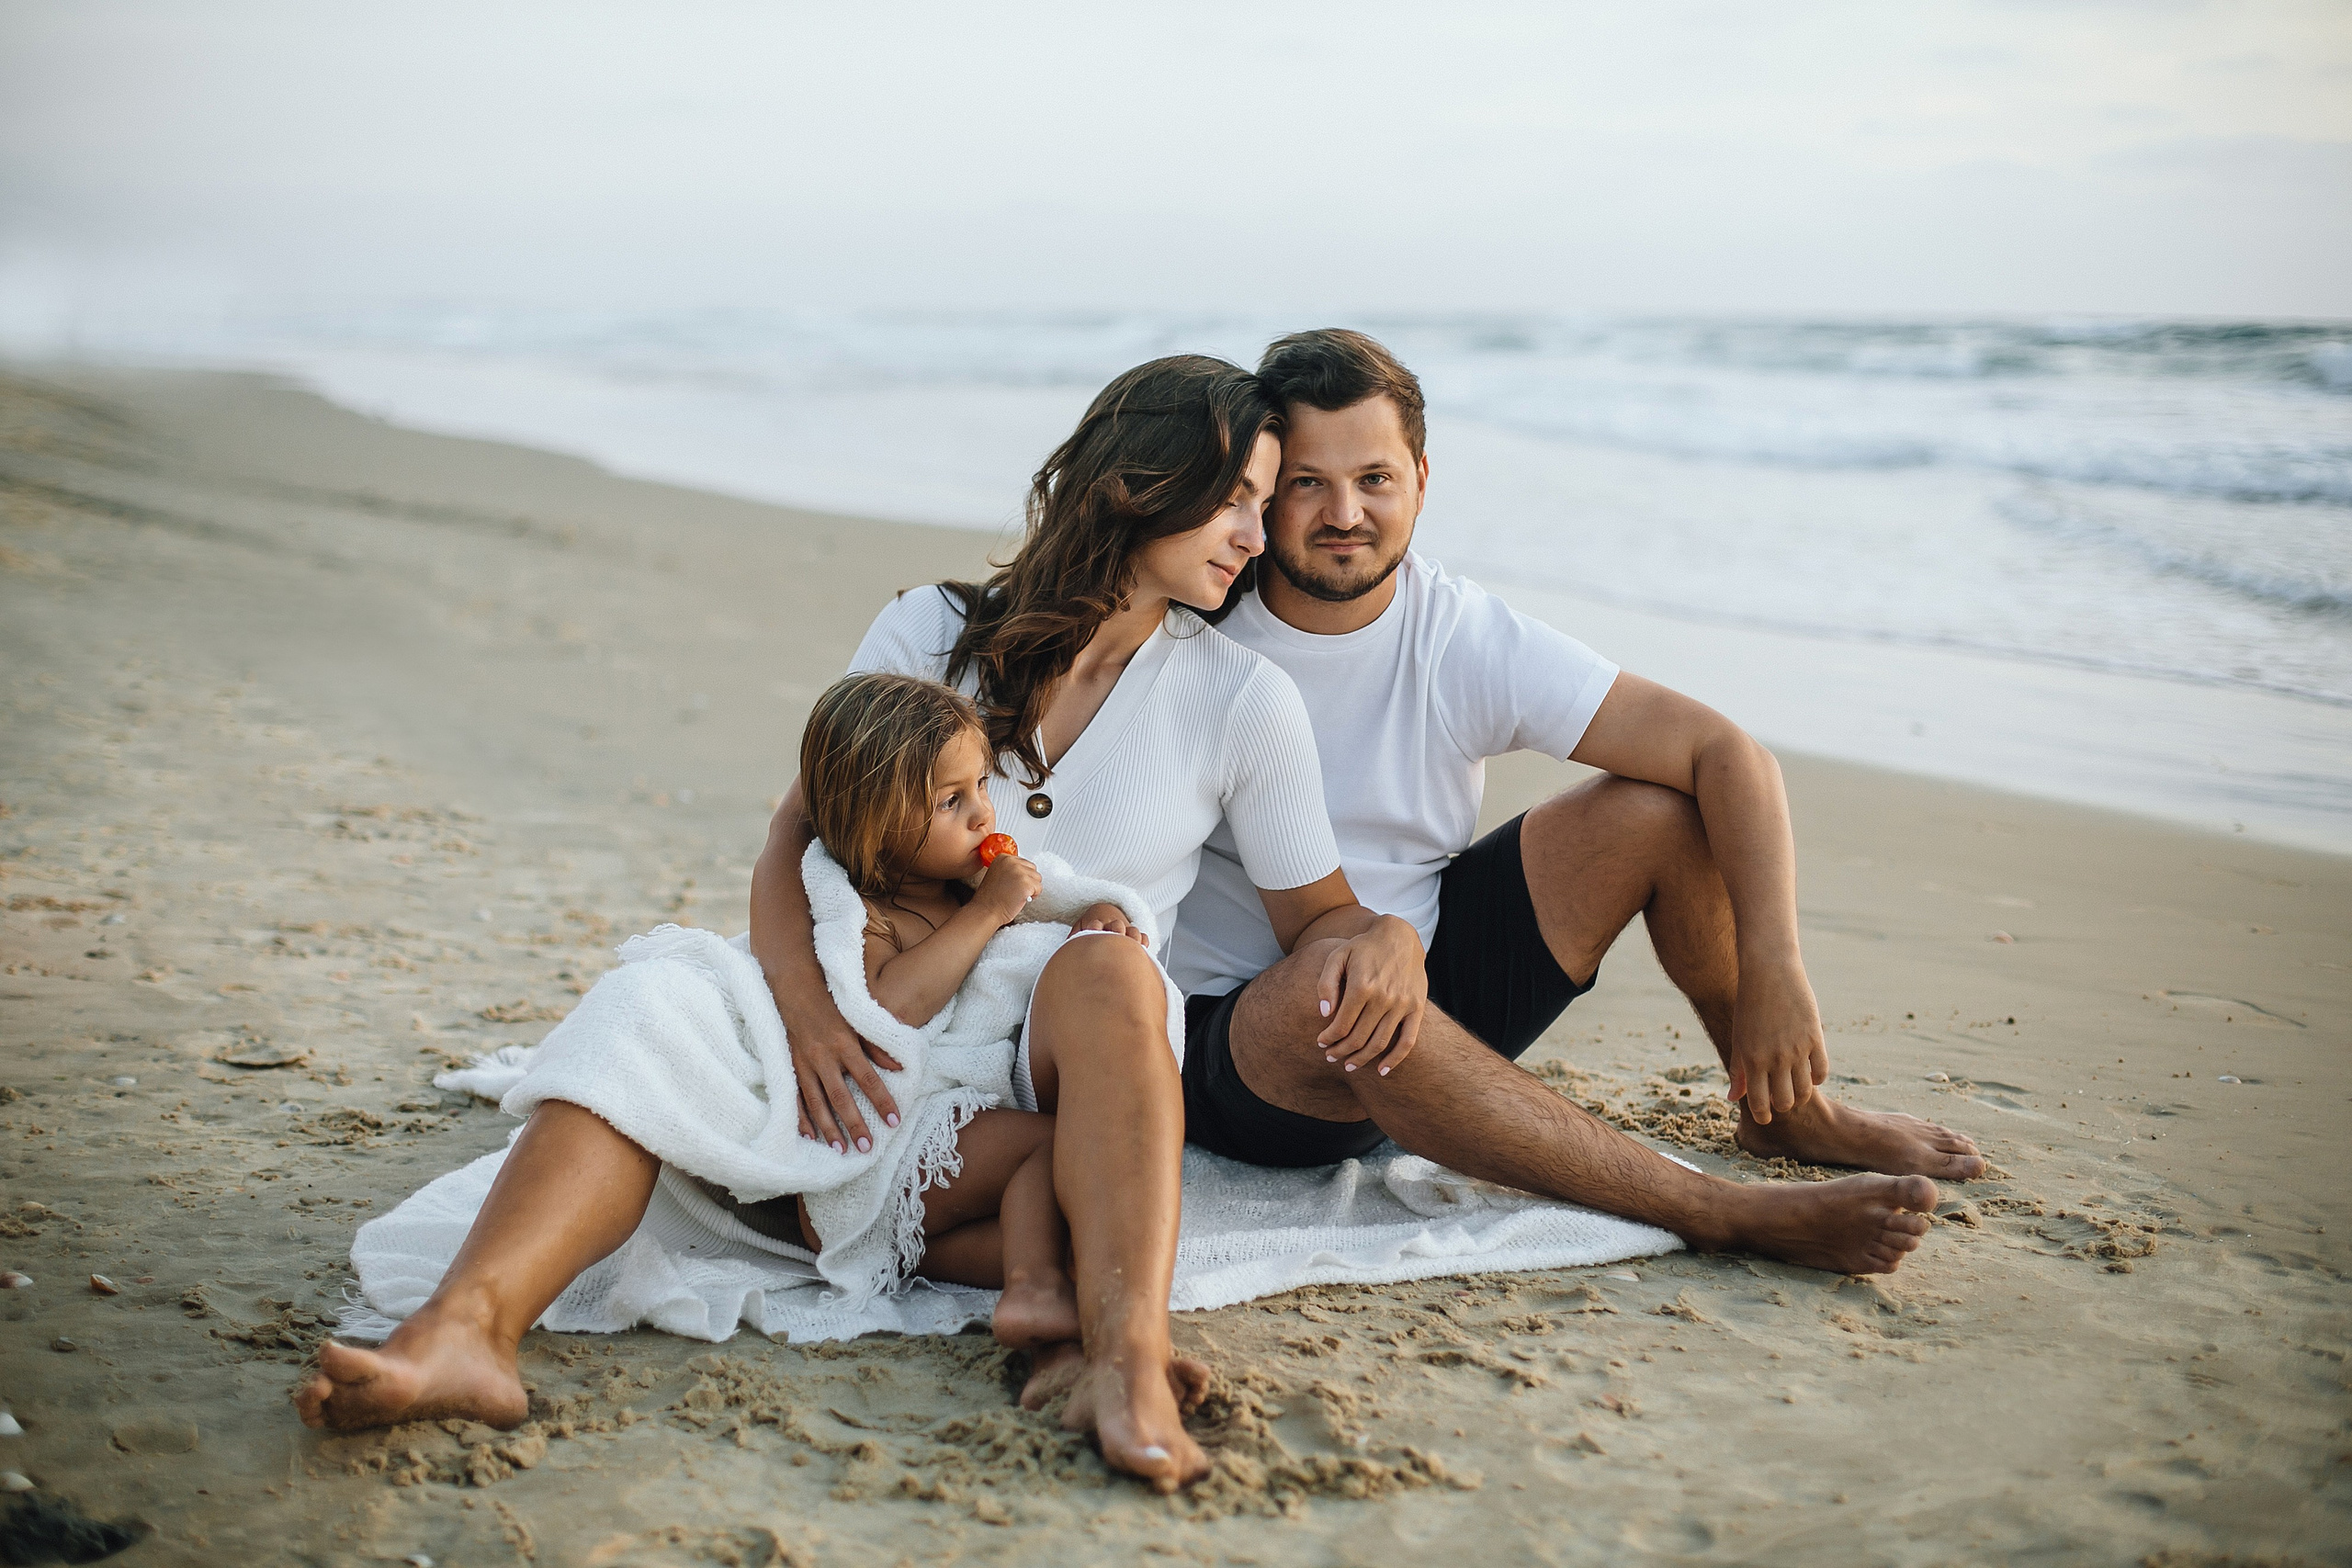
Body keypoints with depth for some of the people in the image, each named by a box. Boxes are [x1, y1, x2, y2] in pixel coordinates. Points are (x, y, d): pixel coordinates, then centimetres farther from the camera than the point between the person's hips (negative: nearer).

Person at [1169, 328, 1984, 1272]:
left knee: (1662, 803, -10)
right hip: (1236, 1045, -3)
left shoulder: (1469, 643, -11)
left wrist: (1771, 968, -25)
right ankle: (1732, 1217, -30)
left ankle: (1783, 1111, 11)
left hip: (1431, 982, 3)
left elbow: (1727, 753, -12)